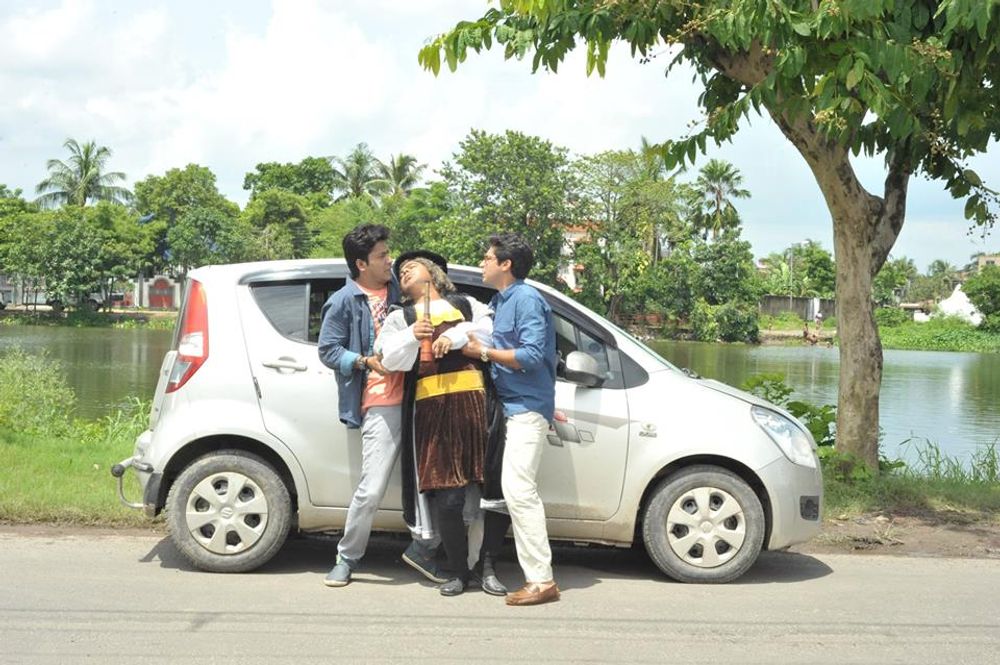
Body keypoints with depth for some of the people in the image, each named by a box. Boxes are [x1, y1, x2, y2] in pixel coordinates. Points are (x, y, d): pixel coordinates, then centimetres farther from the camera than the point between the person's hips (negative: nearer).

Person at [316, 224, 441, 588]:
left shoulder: (398, 290, 15)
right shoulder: (344, 301, 0)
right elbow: (328, 350, -1)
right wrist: (366, 361, -15)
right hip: (382, 405, -5)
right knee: (371, 490, -8)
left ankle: (422, 548, 18)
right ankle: (347, 558, 12)